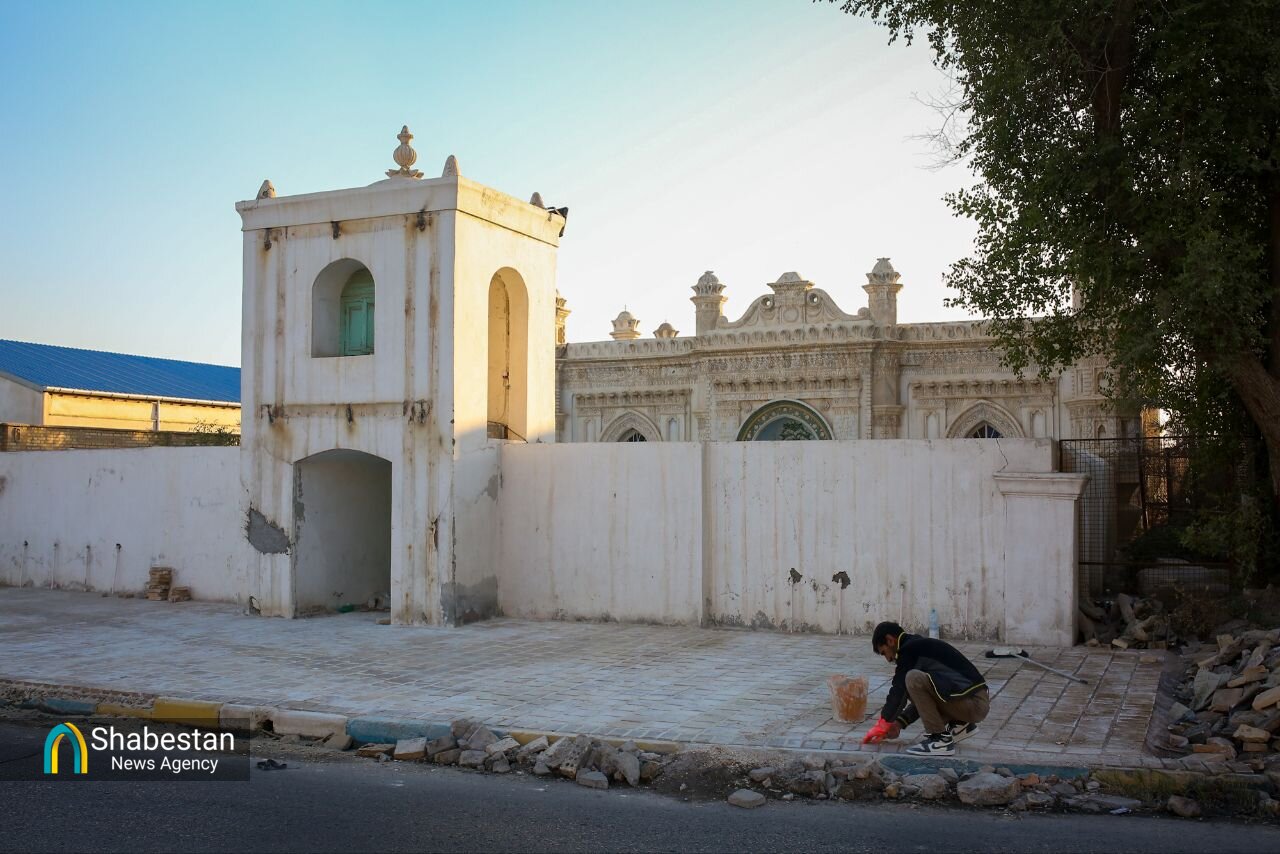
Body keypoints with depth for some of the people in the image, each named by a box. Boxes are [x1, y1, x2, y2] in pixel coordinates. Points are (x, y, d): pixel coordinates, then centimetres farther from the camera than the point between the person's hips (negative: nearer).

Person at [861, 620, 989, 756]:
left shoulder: (909, 649, -8)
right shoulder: (922, 646, 20)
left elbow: (899, 689, -7)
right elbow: (922, 698, 25)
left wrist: (883, 723, 3)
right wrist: (899, 723, 20)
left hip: (974, 704, -10)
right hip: (977, 702, 10)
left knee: (914, 679, -21)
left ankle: (941, 739, -14)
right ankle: (960, 724, 15)